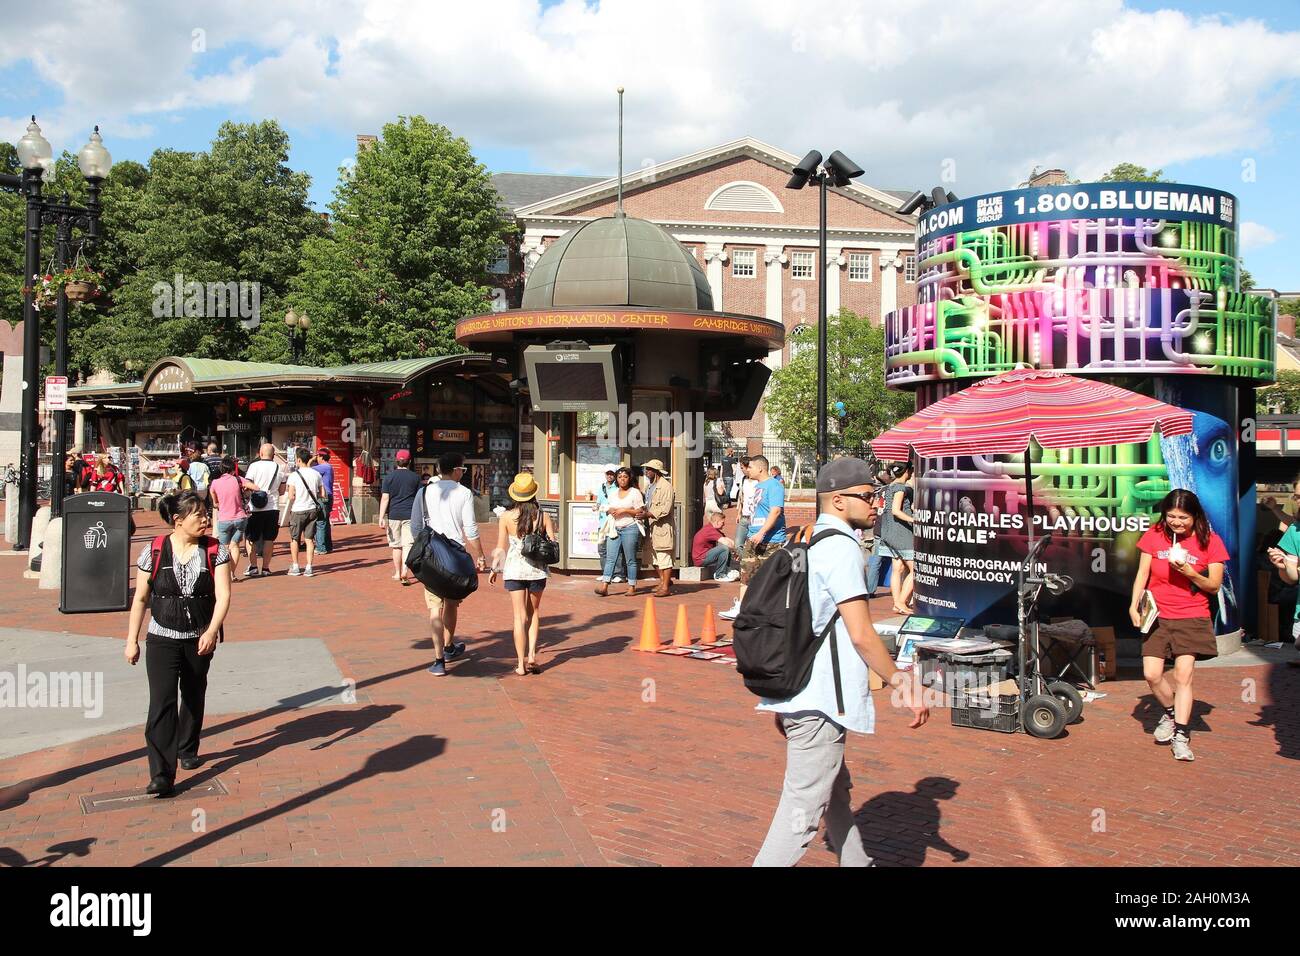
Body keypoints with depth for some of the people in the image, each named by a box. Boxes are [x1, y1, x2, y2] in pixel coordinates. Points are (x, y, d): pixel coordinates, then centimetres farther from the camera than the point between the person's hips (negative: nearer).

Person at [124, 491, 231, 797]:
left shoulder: (215, 552, -5)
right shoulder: (153, 551, -6)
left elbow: (223, 595, -12)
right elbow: (140, 598, 2)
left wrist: (212, 631, -27)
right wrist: (131, 640, 3)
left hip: (200, 640, 2)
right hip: (162, 639, -2)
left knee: (193, 697, 17)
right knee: (162, 703, -12)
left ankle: (188, 750, 41)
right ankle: (162, 775, -13)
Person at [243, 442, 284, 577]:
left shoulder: (254, 466, -6)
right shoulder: (279, 468, 5)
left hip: (256, 508, -2)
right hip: (273, 507, 2)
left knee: (252, 538, 7)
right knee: (269, 539, 8)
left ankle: (253, 566, 0)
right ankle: (265, 568, 10)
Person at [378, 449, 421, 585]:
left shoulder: (389, 477, 0)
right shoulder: (415, 477, 2)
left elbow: (385, 498, -5)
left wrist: (381, 518, -7)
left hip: (394, 515, 1)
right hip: (410, 515, -1)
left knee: (396, 545, 12)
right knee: (407, 544, -3)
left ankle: (397, 573, 21)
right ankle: (404, 572, -19)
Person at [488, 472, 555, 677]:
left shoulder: (506, 517, -5)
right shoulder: (543, 517, -4)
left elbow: (501, 548, -2)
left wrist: (494, 569, 10)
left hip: (514, 569, -1)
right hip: (537, 570, 1)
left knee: (520, 616, 5)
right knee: (533, 613, 20)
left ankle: (522, 664, 4)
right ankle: (532, 655, 9)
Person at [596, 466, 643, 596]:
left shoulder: (635, 493, 1)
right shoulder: (612, 494, 16)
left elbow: (639, 512, -4)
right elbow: (606, 509, 22)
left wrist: (624, 510, -13)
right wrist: (610, 510, -1)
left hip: (630, 528, -4)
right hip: (614, 529, 4)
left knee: (630, 560, 1)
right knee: (610, 557, -5)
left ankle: (632, 587, 7)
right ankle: (604, 586, -12)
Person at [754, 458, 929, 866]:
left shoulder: (805, 544, 14)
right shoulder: (842, 548, -14)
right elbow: (861, 635, -19)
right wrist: (898, 682, -7)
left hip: (793, 691, 10)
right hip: (819, 700, -10)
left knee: (835, 792, 23)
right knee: (803, 809, -4)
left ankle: (856, 862, 38)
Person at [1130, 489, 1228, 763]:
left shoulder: (1210, 542, -4)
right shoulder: (1155, 535, 1)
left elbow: (1214, 586, -1)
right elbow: (1142, 573, 4)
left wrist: (1189, 572, -19)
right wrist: (1134, 605, -8)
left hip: (1192, 618, -2)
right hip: (1157, 615, 2)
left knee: (1183, 675, -9)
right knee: (1152, 674, -4)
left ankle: (1181, 735, 0)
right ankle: (1171, 712, 25)